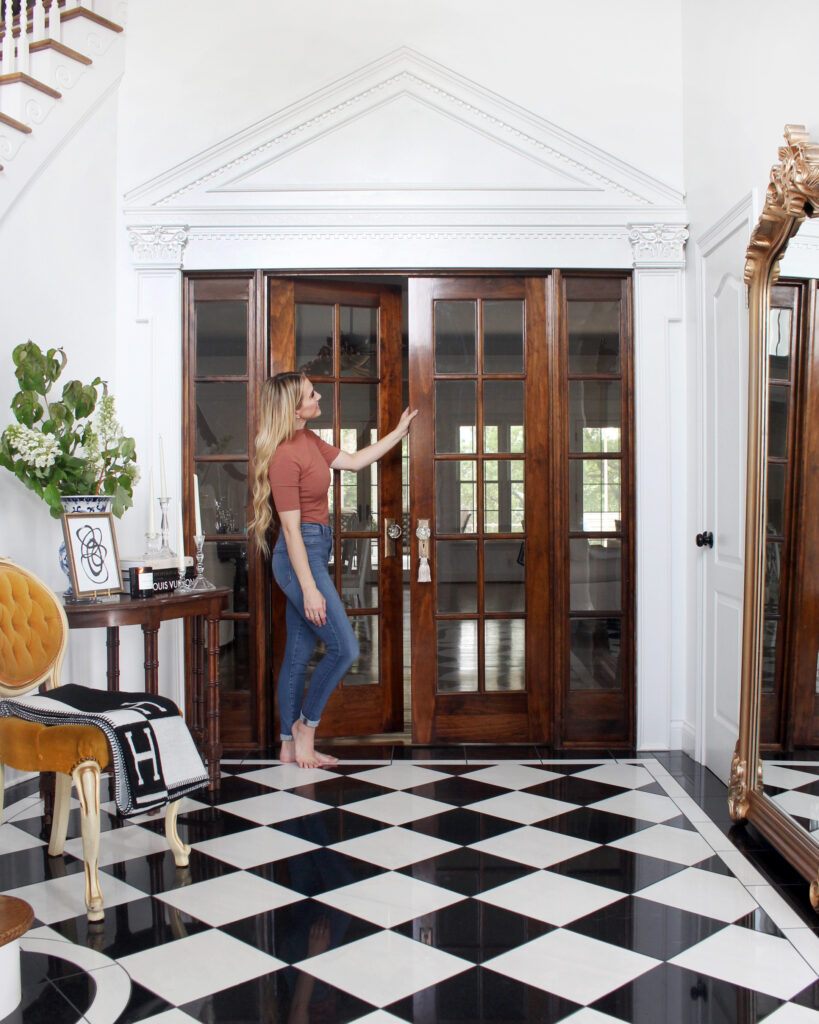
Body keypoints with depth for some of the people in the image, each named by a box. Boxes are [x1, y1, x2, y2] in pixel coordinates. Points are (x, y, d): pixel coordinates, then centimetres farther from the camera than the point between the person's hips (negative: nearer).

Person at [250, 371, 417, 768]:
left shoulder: (308, 440, 9)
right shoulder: (285, 456, -19)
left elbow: (353, 461, 22)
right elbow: (291, 527, -20)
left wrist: (399, 432, 22)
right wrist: (309, 589, -21)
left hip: (314, 551, 10)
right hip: (301, 556, -10)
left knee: (298, 653, 12)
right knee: (344, 647, -5)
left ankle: (291, 744, 21)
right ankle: (305, 724, 13)